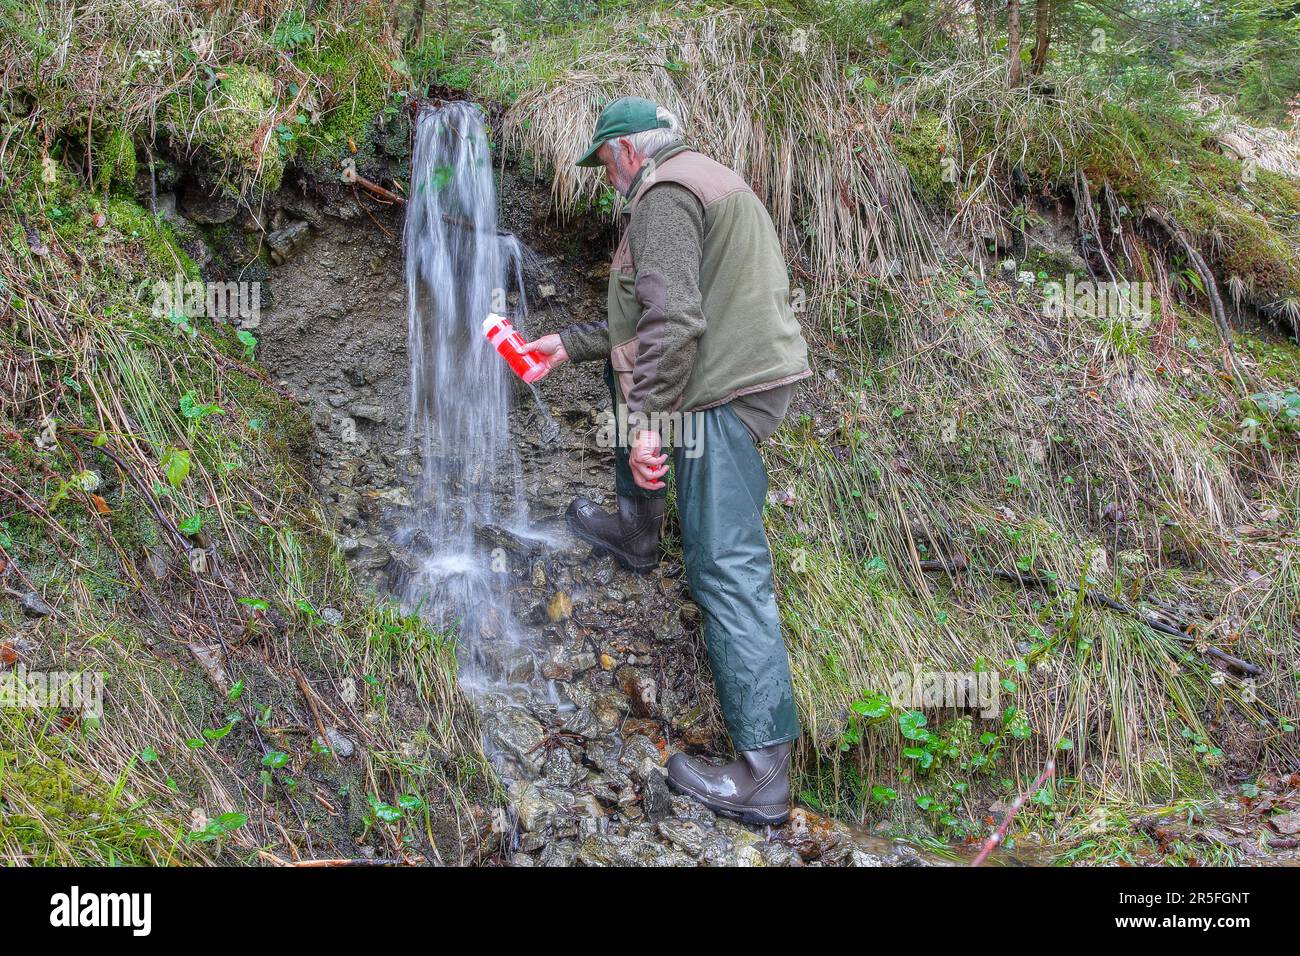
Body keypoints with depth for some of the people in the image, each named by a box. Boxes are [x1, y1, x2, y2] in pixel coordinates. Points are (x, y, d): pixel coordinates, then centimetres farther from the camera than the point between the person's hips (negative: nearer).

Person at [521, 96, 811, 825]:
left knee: (729, 572, -11)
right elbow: (645, 317, 27)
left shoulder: (663, 192, -9)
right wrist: (569, 345, 28)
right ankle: (638, 534, 39)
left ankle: (764, 777, -8)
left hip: (725, 394, -10)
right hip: (758, 368, 10)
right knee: (623, 370, 31)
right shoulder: (708, 178, 24)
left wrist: (647, 423, -21)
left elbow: (673, 320, -22)